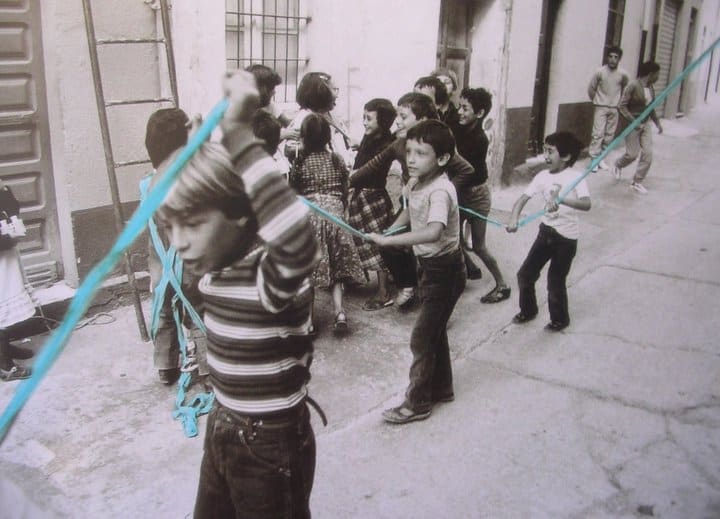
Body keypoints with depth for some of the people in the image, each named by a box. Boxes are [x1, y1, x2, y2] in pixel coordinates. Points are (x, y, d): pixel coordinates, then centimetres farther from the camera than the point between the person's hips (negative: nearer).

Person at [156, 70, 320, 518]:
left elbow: (297, 238, -53)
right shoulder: (217, 266, -4)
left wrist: (239, 134, -50)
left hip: (273, 445, -8)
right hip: (222, 432, 8)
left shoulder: (275, 273, -29)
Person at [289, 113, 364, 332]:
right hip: (334, 214, 3)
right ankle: (339, 311, -3)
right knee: (336, 267, 12)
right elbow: (344, 193, 9)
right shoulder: (337, 160, 4)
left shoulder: (299, 162, -4)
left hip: (309, 217, -2)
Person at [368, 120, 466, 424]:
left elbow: (433, 232, -45)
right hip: (428, 265, 9)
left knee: (422, 338, -1)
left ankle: (417, 403, 14)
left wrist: (387, 240, -43)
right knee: (434, 331, 20)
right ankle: (441, 389, 37)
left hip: (445, 270, -9)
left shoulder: (440, 191, -27)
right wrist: (390, 228, 5)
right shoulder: (415, 184, -1)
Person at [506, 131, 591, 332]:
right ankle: (528, 310, 34)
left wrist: (560, 199, -46)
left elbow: (586, 204, -31)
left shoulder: (575, 176, -16)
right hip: (546, 232, 5)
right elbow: (523, 198, -9)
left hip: (566, 238, -5)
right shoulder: (543, 176, -2)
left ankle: (560, 319, 29)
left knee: (555, 282, 3)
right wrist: (514, 219, -27)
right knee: (525, 274, 8)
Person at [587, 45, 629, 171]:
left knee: (609, 135, 5)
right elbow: (591, 88, 2)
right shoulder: (600, 71, -9)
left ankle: (601, 158, 14)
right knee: (598, 133, -10)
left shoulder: (623, 74, -3)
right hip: (600, 107, -3)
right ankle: (594, 159, -6)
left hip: (614, 109, 3)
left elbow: (625, 87, 17)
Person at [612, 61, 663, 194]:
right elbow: (621, 106, -18)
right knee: (632, 154, -3)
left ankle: (637, 182, 9)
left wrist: (657, 123, 13)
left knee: (647, 154, -1)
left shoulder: (650, 87, 7)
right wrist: (634, 122, -22)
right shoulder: (633, 85, -15)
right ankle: (618, 166, 30)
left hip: (645, 125, 7)